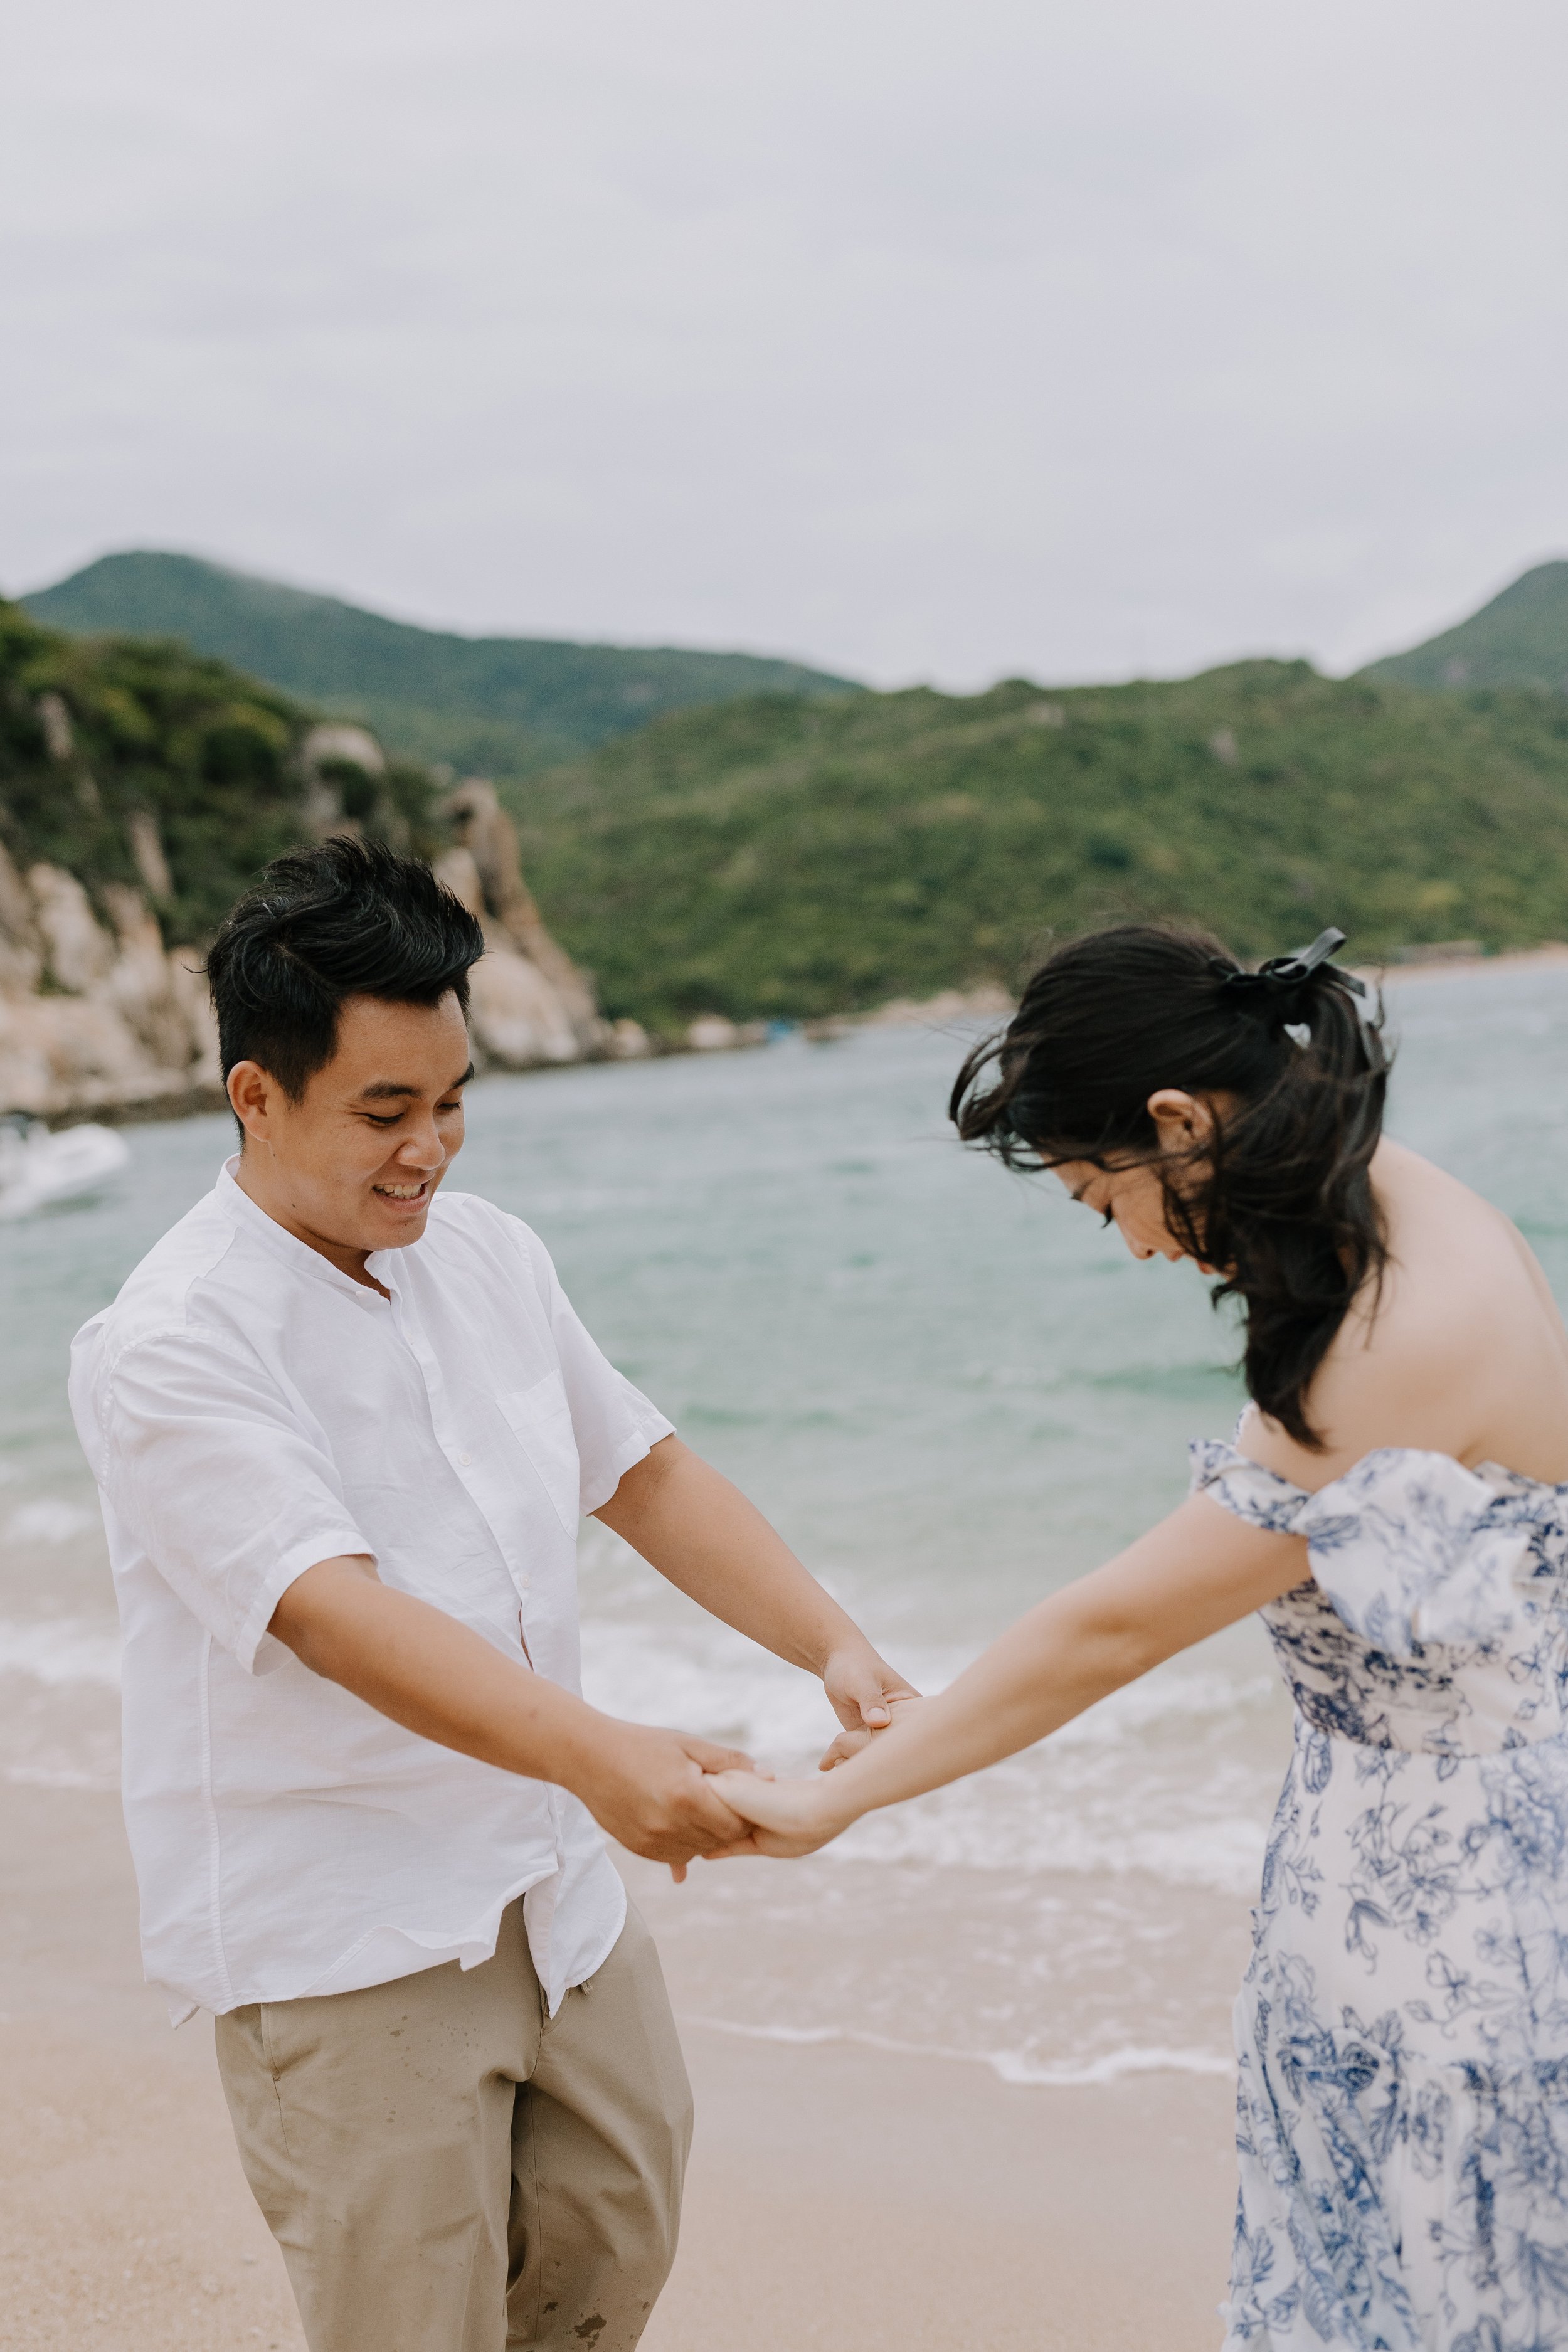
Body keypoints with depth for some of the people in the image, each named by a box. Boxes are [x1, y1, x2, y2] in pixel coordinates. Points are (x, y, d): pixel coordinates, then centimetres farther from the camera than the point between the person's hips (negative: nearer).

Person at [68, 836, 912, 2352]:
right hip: (341, 1954, -7)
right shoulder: (170, 1347, -19)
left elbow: (645, 1472, 10)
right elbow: (333, 1610, -30)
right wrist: (597, 1755, -43)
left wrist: (833, 1645, -4)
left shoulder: (486, 1256, 5)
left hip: (557, 1896, 7)